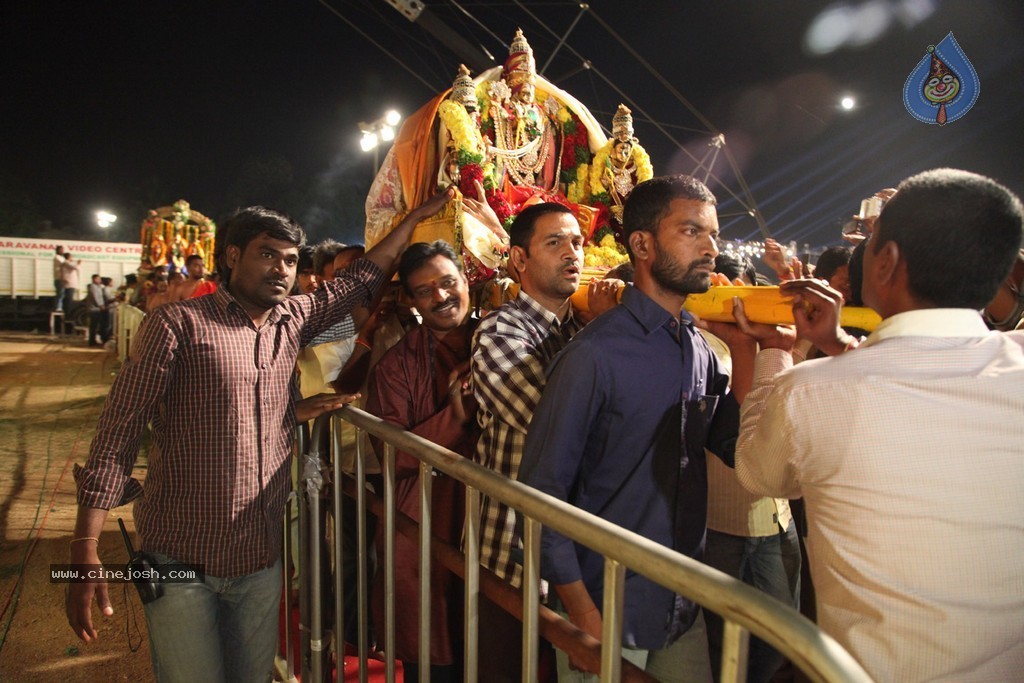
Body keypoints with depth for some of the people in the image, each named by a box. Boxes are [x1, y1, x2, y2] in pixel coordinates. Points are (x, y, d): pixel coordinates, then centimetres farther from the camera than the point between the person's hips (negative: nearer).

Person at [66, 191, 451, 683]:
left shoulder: (293, 320, 5)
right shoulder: (177, 323, -10)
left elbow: (362, 277, 15)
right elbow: (119, 431, -11)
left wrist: (418, 215, 17)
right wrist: (86, 550, -17)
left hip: (261, 558, 5)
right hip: (182, 562, -4)